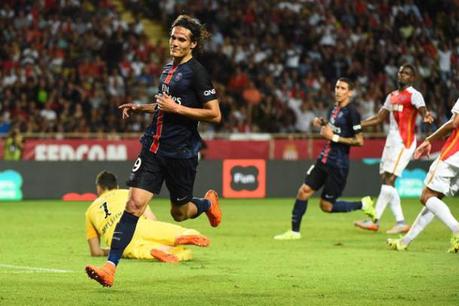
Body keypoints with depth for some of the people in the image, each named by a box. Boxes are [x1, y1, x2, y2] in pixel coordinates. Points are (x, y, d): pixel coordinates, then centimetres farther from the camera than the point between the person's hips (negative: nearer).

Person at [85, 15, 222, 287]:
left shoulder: (197, 72, -10)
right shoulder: (169, 68, 14)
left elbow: (215, 114, -15)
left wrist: (176, 108, -18)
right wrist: (140, 108, 15)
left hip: (181, 152, -6)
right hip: (153, 147, 6)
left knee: (179, 213, 11)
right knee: (135, 203, -8)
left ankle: (208, 203, 47)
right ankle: (110, 267, -13)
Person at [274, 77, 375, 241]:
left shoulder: (351, 112, -15)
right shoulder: (335, 107, 9)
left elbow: (359, 141, -18)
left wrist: (334, 137, -19)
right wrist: (322, 123, 6)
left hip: (338, 165, -8)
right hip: (324, 158, 8)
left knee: (326, 206, -1)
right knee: (304, 191, 1)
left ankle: (363, 204, 16)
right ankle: (294, 231, 10)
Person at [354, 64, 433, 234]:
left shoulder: (414, 95, -6)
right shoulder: (392, 96, 18)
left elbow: (423, 111, -23)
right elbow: (379, 118, 23)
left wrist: (426, 117, -48)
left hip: (404, 142, -9)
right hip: (391, 141, 9)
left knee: (388, 180, -12)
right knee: (386, 180, 4)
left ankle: (375, 220, -10)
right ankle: (401, 223, 5)